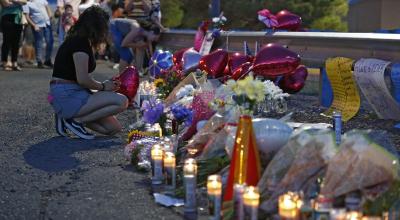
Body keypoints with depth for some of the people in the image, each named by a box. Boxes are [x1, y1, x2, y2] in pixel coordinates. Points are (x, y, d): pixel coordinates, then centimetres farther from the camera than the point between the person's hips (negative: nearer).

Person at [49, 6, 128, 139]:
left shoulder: (79, 40, 17)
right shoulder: (81, 42, -14)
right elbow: (82, 79, -21)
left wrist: (105, 84, 7)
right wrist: (103, 86, -4)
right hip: (68, 97, -10)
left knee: (114, 128, 6)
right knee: (122, 101, -19)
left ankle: (68, 117, 6)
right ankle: (75, 120, -11)